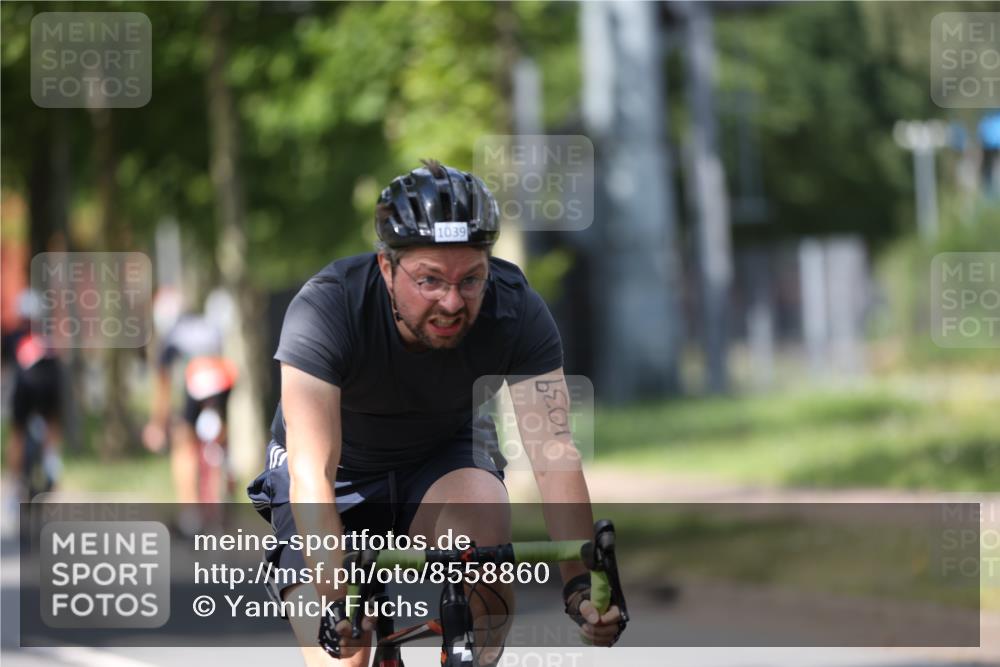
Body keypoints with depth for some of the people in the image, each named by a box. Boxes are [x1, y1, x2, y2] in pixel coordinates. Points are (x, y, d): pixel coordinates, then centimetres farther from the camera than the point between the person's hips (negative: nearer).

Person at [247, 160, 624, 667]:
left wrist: (580, 583, -44)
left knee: (482, 504, -33)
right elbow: (312, 474, -39)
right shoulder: (326, 309, -32)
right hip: (344, 476, -1)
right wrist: (337, 598, -51)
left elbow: (553, 452, -30)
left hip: (442, 462, 1)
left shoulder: (515, 311, -25)